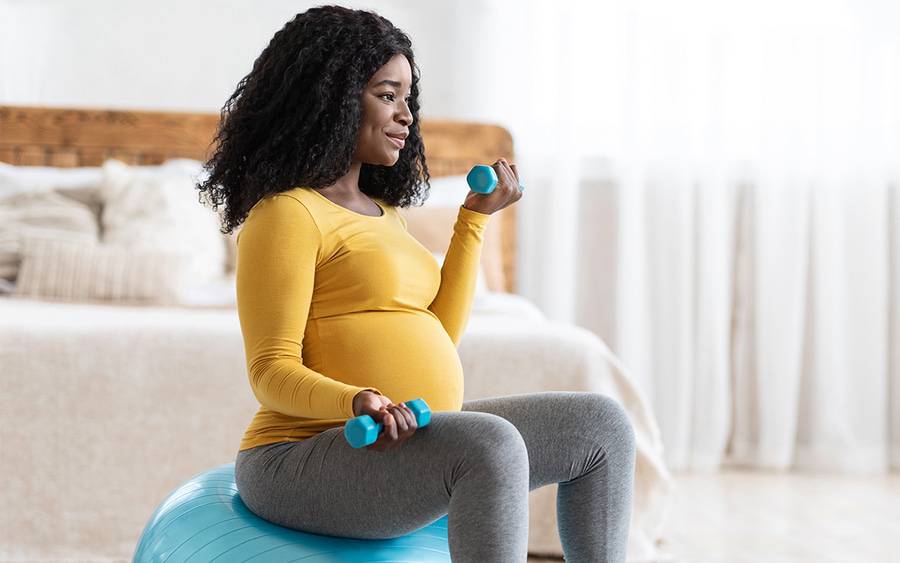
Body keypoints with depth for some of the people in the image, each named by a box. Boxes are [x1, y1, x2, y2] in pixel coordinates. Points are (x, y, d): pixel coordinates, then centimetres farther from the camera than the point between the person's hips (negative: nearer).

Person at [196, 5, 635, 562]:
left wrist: (476, 216, 14)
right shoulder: (285, 215, -9)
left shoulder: (383, 211, 18)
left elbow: (439, 334, 14)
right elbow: (272, 372, -13)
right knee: (490, 445, -34)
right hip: (307, 459, -9)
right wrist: (355, 401, -33)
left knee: (600, 423, 2)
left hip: (400, 445, 9)